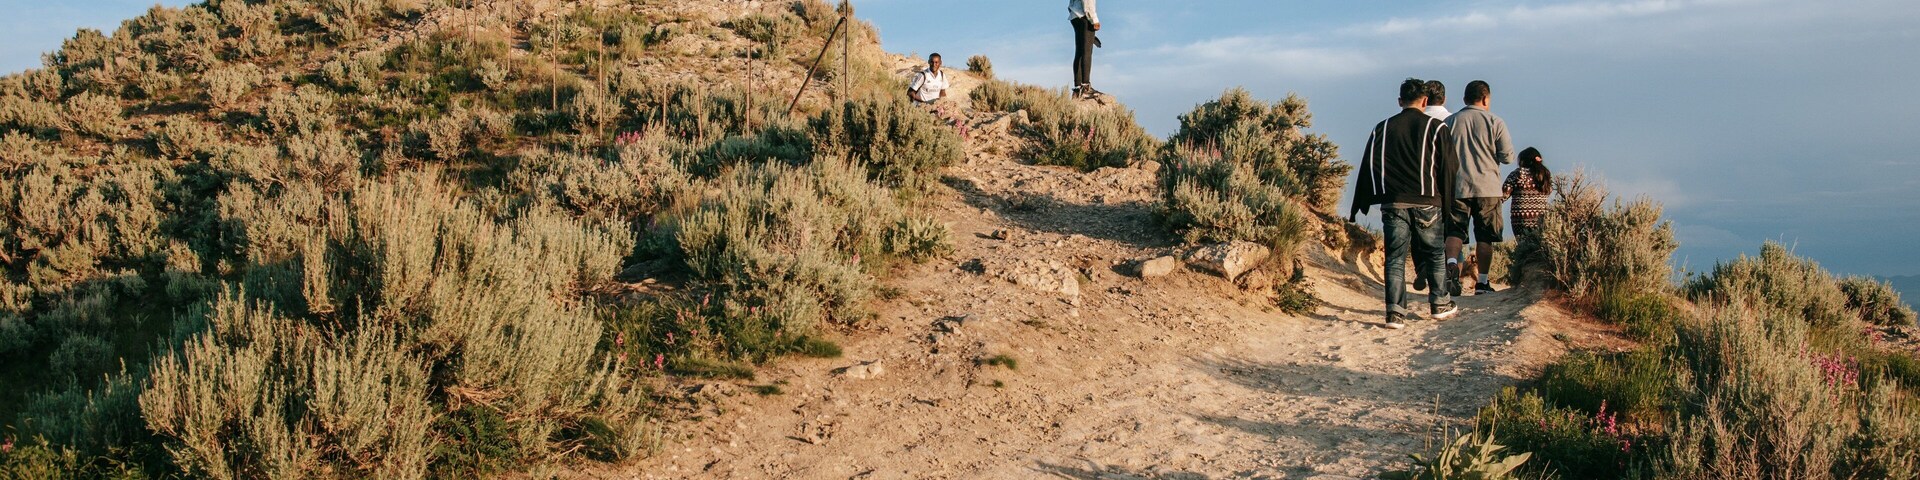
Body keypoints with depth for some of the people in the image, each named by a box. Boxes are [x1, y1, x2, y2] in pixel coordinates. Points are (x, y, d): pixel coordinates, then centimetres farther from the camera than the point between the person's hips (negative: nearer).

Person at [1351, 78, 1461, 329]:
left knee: (1395, 258, 1)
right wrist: (1446, 202, 10)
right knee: (1434, 254, 14)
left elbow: (1367, 167, 5)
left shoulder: (1382, 128, 7)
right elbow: (1449, 167, 2)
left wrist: (1358, 206, 7)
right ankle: (1441, 305, 19)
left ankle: (1396, 312, -8)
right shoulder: (1436, 127, 3)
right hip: (1426, 203, -1)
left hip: (1392, 203, 1)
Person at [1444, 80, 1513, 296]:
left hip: (1457, 187, 1)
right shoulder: (1495, 122, -1)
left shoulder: (1450, 122, 5)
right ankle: (1482, 282, 9)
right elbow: (1507, 157, -1)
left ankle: (1451, 264, -25)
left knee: (1454, 231, 3)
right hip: (1487, 188, -1)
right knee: (1485, 237, 7)